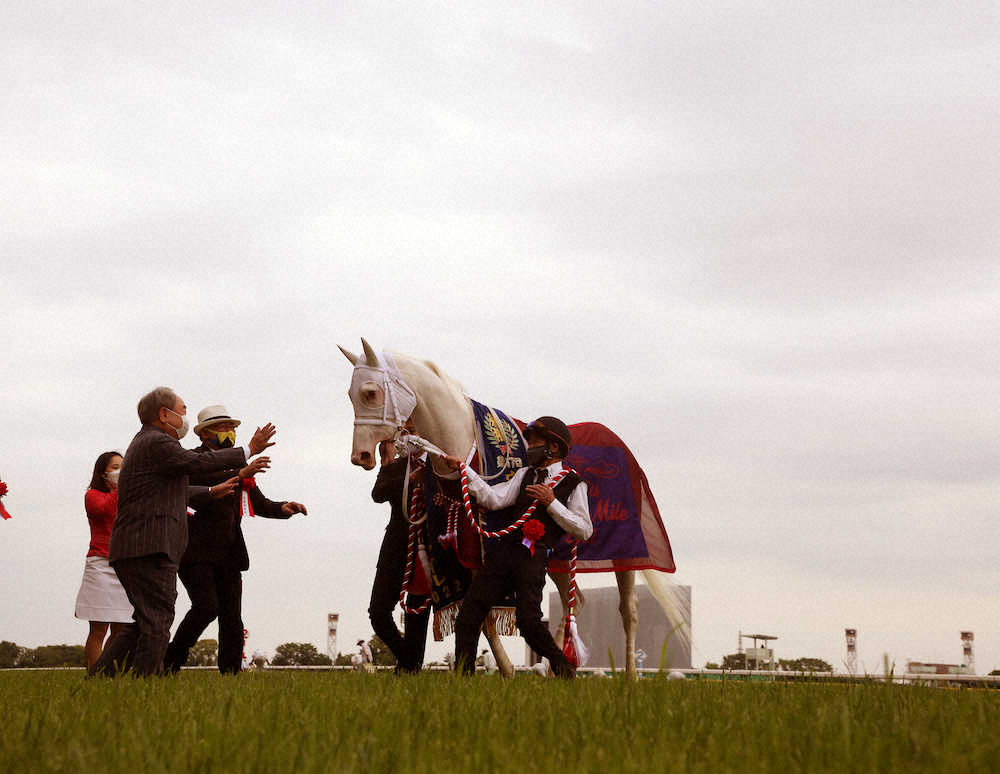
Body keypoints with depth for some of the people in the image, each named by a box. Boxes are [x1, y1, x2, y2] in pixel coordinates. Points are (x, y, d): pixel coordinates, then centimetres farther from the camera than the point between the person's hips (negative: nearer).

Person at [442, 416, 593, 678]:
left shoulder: (574, 484, 5)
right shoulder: (525, 474, 20)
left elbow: (584, 530, -1)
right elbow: (494, 499, 6)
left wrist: (551, 503, -7)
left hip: (532, 558, -5)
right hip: (501, 552, 5)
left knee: (528, 621, -19)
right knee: (467, 616, -1)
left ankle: (564, 670, 4)